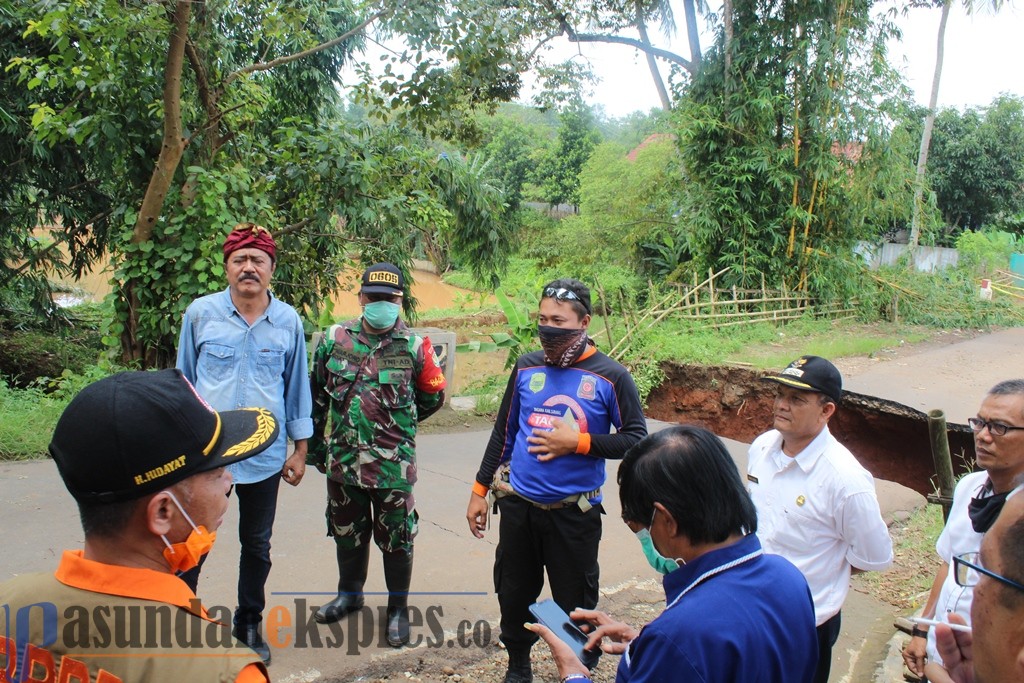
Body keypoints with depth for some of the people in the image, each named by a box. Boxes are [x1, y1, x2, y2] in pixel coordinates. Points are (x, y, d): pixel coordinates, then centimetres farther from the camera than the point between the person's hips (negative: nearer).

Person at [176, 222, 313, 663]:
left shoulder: (288, 321, -1)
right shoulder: (200, 313, -4)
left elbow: (296, 387, 7)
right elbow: (183, 381, 6)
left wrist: (300, 449, 8)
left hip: (265, 456, 1)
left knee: (257, 545, 15)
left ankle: (249, 624, 34)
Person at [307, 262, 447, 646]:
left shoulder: (413, 346, -6)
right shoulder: (335, 339, 0)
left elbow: (433, 398, 8)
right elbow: (317, 397, 10)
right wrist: (316, 445, 13)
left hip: (393, 465, -3)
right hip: (343, 460, 3)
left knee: (397, 539, 8)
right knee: (347, 532, 20)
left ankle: (398, 608, 27)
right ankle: (349, 594, 43)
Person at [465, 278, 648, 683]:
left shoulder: (610, 376, -10)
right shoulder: (526, 367, 1)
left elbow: (636, 439, -7)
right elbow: (503, 432, 10)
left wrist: (578, 442, -18)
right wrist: (480, 490, 11)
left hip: (574, 512, -3)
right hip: (518, 507, 4)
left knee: (575, 606, 7)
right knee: (513, 597, 17)